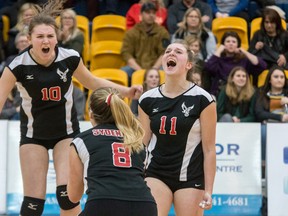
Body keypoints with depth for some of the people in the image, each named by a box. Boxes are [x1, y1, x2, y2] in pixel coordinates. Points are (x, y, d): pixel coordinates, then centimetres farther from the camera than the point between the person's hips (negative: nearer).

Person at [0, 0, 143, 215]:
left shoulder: (69, 58, -13)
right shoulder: (19, 65, -19)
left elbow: (92, 81, 7)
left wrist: (126, 91, 1)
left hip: (66, 132, 1)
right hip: (34, 135, -1)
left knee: (67, 195, -15)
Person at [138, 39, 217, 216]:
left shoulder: (202, 100, -6)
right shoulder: (147, 100, 4)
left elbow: (209, 149, -4)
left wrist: (208, 191, -7)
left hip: (190, 179, -2)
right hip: (156, 174, 2)